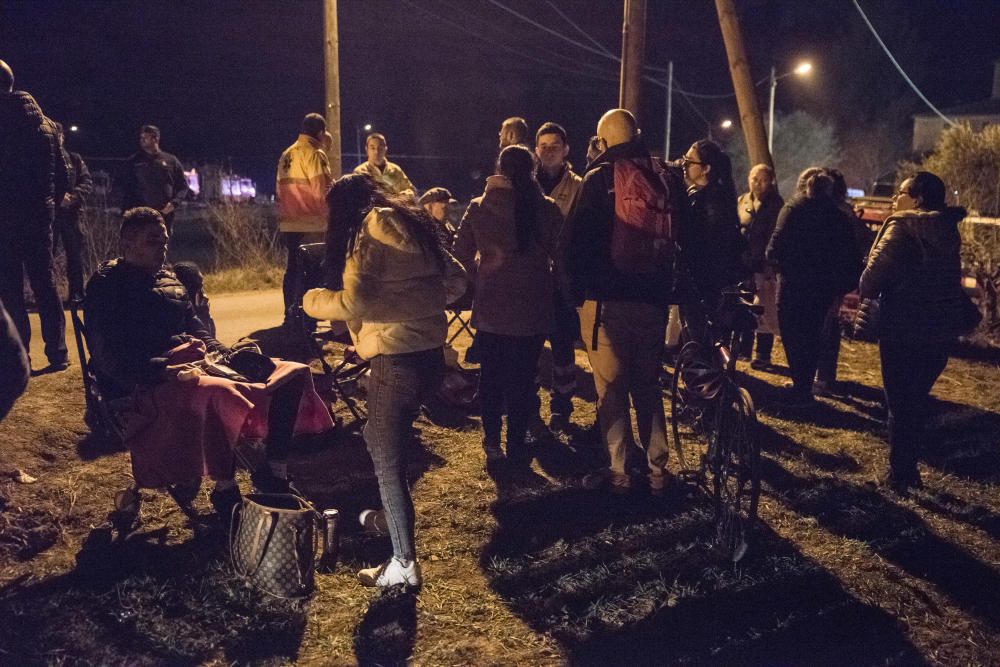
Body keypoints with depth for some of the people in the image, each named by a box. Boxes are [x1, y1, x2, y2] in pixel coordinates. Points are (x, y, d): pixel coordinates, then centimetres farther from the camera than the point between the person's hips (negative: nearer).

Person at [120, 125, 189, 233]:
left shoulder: (171, 161, 9)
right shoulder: (133, 161, 10)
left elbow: (183, 186, 9)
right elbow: (126, 190, 9)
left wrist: (174, 203, -8)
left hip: (165, 215, 1)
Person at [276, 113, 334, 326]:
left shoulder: (286, 155, 14)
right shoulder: (314, 154, -10)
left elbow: (280, 190, 17)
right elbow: (322, 191, -15)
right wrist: (330, 214, -1)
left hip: (289, 224, 8)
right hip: (312, 224, -8)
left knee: (292, 268, 13)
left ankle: (290, 315, 18)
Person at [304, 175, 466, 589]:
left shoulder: (370, 233, -10)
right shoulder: (412, 225, 13)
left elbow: (354, 302, -21)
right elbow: (456, 280, 17)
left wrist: (314, 301, -3)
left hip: (397, 360, -9)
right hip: (431, 352, 9)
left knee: (387, 462, 2)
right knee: (379, 439, 26)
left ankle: (404, 564, 8)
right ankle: (388, 515, 40)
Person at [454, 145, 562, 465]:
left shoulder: (478, 207, -3)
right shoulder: (547, 208, -7)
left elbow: (462, 253, 1)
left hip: (489, 306, 2)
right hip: (531, 307, -2)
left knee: (491, 376, 14)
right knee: (522, 378, 8)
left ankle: (492, 442, 22)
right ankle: (516, 445, 14)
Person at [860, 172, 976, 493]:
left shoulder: (903, 227, -14)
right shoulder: (947, 229, 9)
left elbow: (875, 273, -18)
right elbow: (945, 278, 12)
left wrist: (867, 292, 1)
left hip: (904, 328, -7)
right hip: (940, 327, 7)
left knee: (900, 402, 4)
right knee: (917, 399, 17)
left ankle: (899, 474, 11)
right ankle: (909, 469, 25)